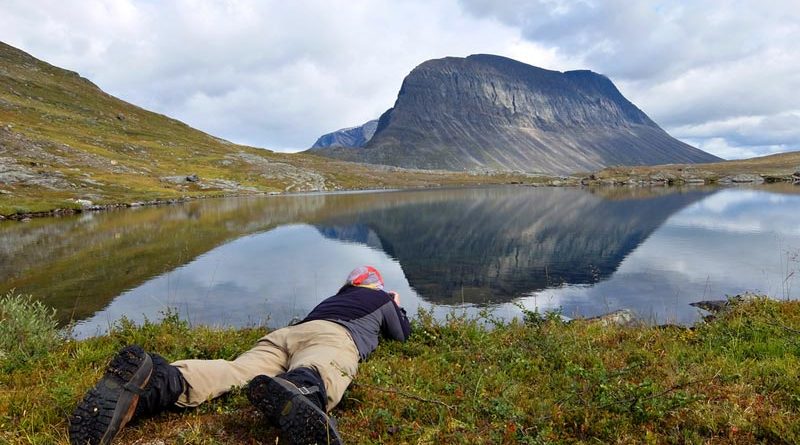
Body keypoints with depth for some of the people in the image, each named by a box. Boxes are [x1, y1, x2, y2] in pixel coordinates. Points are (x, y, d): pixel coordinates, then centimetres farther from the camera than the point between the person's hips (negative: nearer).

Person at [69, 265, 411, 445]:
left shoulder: (334, 298, 45)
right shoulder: (382, 299, 35)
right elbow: (402, 334, 47)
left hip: (287, 331, 5)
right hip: (335, 334, -5)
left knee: (235, 372, -22)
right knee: (316, 377, -37)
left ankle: (155, 381, -50)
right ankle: (291, 394, -75)